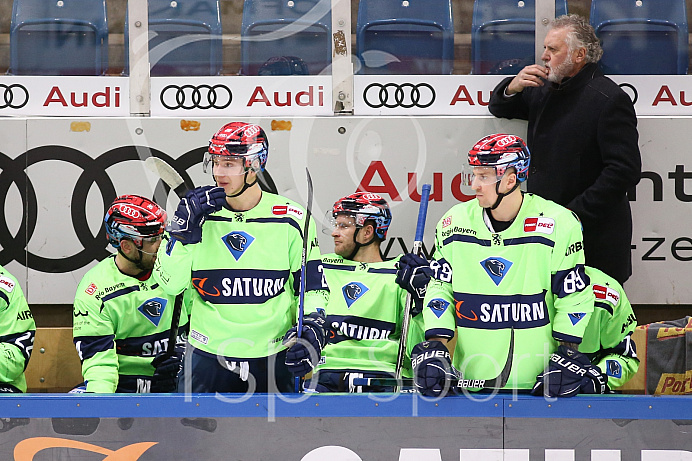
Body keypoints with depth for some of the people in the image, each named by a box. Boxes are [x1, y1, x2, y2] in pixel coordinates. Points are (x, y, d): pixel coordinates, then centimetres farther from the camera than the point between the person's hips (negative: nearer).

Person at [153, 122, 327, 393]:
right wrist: (183, 228, -12)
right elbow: (169, 283, -1)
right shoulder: (200, 213, 3)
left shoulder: (292, 220, 0)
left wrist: (311, 333, -8)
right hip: (207, 358, 1)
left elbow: (311, 285, 7)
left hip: (273, 360, -1)